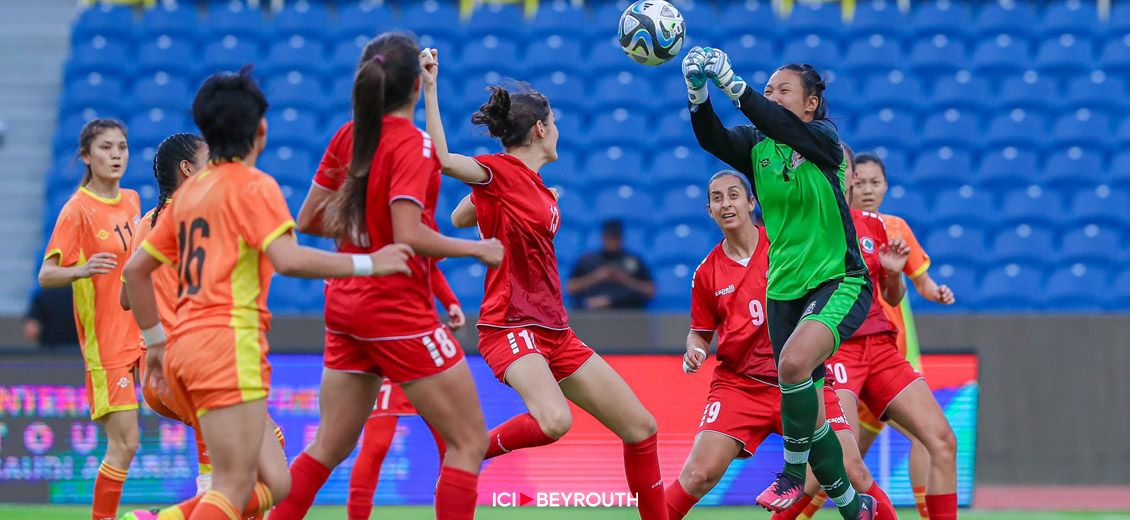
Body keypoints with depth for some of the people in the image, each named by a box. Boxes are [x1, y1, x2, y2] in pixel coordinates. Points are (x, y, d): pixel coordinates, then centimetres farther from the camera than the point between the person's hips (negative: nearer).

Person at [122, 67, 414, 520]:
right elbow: (288, 260, -20)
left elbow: (136, 269, 22)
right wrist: (368, 264, -12)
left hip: (185, 348, 8)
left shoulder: (189, 191, 19)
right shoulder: (254, 186, -4)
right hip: (228, 346, -8)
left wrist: (155, 342, 29)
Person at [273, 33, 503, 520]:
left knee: (329, 446, 15)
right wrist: (478, 249, -12)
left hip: (345, 305, 8)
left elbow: (309, 219, 10)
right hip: (398, 309, -8)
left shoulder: (348, 135, 5)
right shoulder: (413, 144, -15)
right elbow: (408, 235, -24)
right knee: (469, 441, 1)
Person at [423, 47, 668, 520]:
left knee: (641, 428, 7)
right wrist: (430, 90, -27)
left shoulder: (539, 190, 14)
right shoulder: (501, 171, -9)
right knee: (554, 420, -35)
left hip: (553, 330, 9)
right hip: (511, 326, -9)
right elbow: (442, 158, -27)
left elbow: (460, 218, 26)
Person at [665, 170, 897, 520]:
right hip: (738, 384, 0)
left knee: (853, 472, -8)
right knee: (699, 474, -16)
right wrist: (695, 351, -5)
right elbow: (700, 333, 16)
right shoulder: (707, 273, 4)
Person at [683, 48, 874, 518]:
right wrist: (698, 93, -36)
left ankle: (794, 473, -13)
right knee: (807, 411, 6)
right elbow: (711, 138, -17)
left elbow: (782, 127, -30)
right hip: (784, 289, 6)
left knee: (794, 362, -31)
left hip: (839, 283, -6)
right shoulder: (756, 145, 3)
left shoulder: (823, 139, -9)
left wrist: (732, 83, -40)